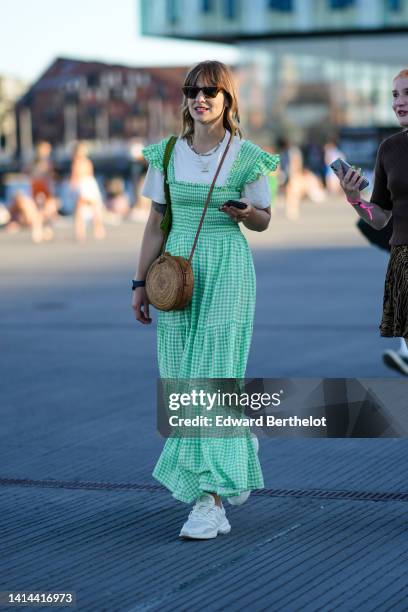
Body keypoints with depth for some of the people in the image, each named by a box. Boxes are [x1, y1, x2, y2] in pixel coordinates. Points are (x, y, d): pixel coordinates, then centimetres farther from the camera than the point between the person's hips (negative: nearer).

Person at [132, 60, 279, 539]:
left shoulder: (247, 157, -3)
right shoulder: (167, 154, 4)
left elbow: (263, 221, 7)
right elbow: (156, 223, 9)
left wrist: (244, 212, -15)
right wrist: (140, 283, 6)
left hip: (228, 271, -4)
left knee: (213, 377, -9)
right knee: (181, 378, 6)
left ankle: (209, 499, -7)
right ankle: (239, 447, 34)